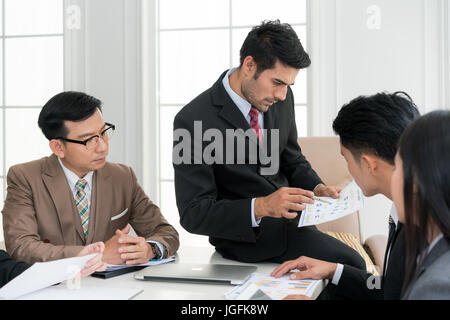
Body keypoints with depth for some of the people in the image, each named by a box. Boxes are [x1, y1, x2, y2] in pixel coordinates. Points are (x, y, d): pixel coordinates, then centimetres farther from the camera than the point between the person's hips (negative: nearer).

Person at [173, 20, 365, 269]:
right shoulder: (193, 122, -17)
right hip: (245, 236, -6)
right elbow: (193, 214, -17)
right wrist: (261, 208, -30)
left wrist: (317, 189, -5)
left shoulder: (281, 98, 1)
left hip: (290, 220, 7)